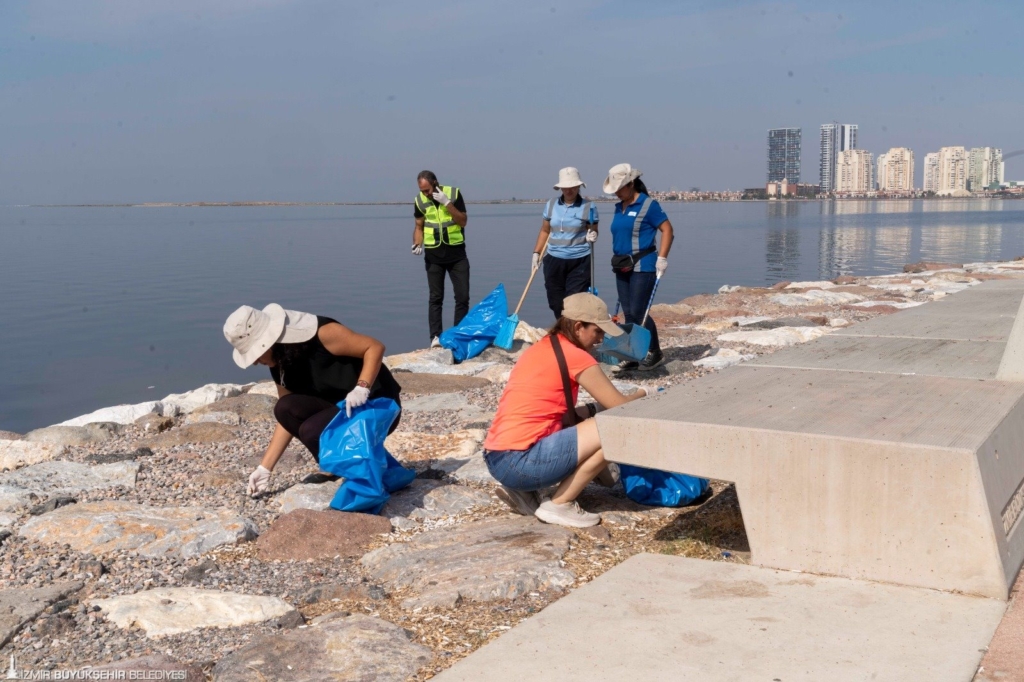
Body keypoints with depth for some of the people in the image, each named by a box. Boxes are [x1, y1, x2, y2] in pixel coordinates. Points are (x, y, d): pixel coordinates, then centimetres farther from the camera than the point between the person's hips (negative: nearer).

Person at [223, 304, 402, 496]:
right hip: (339, 408, 8)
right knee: (285, 409, -15)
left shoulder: (321, 333, -22)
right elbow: (286, 416, 6)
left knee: (311, 430, -28)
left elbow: (375, 347, -20)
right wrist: (264, 468, 2)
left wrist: (361, 388, -34)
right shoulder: (279, 365, 2)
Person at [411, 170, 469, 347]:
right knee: (436, 297, 2)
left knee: (463, 296, 0)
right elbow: (419, 226, 7)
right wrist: (417, 244, -11)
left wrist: (447, 203, -22)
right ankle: (435, 337, 1)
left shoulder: (454, 193, -8)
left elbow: (463, 221, -11)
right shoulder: (420, 200, -3)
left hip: (456, 252, -1)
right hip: (433, 255, 1)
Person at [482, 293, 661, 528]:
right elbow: (620, 408, -3)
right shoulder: (575, 356, -8)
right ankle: (559, 505, -1)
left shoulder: (540, 349, 17)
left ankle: (522, 489, 14)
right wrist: (643, 393, 16)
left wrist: (593, 409, 12)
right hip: (520, 461, -9)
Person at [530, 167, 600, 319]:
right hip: (554, 261, 4)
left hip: (579, 262, -4)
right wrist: (536, 252, 8)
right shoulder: (551, 205, 6)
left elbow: (594, 231, 0)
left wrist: (591, 237, -23)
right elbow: (545, 231, 14)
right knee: (555, 302, 8)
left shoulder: (588, 207, -5)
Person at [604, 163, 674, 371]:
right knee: (628, 313, 7)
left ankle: (655, 352, 6)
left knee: (638, 312, -9)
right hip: (623, 267, 8)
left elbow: (667, 229, -10)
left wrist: (662, 258, -17)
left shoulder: (648, 205, -9)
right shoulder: (619, 207, 13)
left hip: (643, 266, -8)